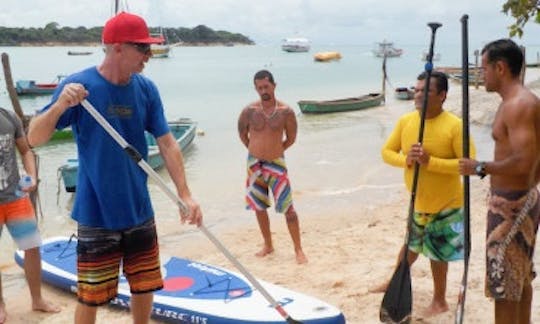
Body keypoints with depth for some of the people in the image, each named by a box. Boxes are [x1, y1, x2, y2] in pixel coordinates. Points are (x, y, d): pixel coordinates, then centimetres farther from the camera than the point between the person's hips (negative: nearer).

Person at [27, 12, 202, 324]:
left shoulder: (146, 89, -2)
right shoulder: (79, 85, -13)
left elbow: (168, 144, -1)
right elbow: (35, 138, -14)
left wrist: (185, 194, -10)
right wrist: (60, 105, -33)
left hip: (140, 212, 4)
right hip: (96, 214, -4)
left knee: (145, 288, 16)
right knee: (91, 297, 6)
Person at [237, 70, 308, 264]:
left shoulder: (286, 111, -9)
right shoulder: (249, 111, -7)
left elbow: (291, 138, 4)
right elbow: (242, 135, 10)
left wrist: (273, 152, 9)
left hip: (276, 164, -2)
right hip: (254, 164, 2)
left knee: (288, 208, -5)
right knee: (259, 208, 12)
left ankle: (298, 250, 5)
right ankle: (268, 245, 29)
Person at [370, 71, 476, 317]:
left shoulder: (455, 125, -20)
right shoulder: (405, 121, -4)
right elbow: (387, 152, 1)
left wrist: (430, 161, -32)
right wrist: (406, 160, -20)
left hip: (446, 204, -5)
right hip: (417, 202, 5)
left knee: (437, 252, 8)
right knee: (412, 244, 24)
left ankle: (440, 301, 27)